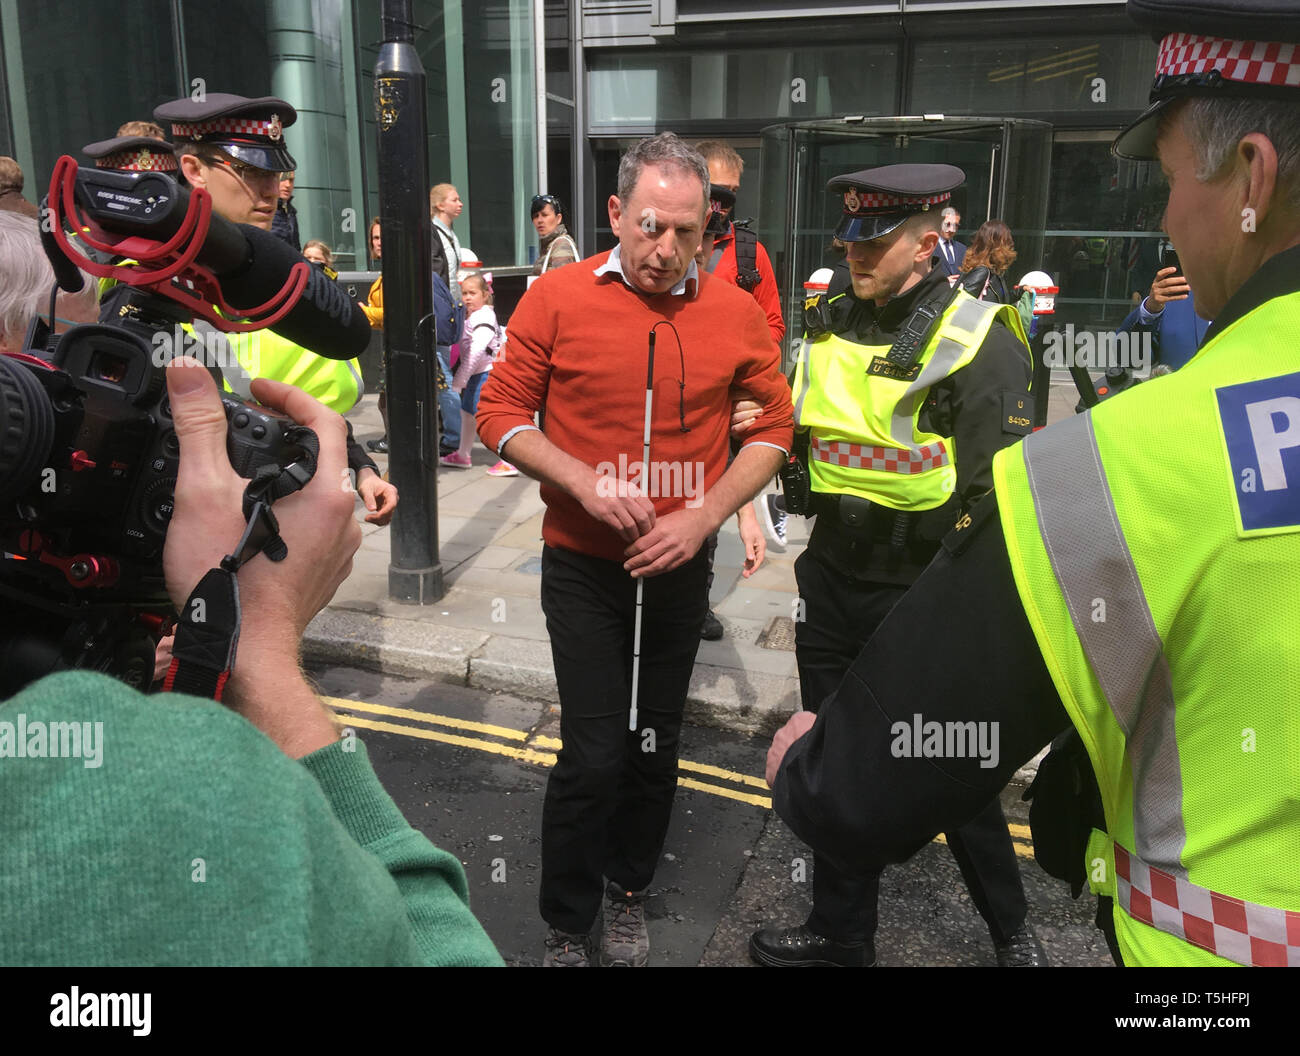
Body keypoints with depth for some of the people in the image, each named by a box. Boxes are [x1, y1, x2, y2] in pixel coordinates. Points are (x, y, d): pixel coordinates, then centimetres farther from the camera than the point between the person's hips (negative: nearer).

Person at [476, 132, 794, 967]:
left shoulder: (737, 313, -3)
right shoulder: (558, 298, -8)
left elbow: (774, 427, 3)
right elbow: (501, 413, -4)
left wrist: (704, 516, -10)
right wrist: (585, 483, -18)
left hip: (680, 568, 2)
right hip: (583, 565, -2)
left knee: (655, 744, 16)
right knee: (595, 752, -3)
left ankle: (631, 895, 40)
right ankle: (567, 928, 21)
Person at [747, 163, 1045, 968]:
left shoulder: (977, 339, -12)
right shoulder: (829, 325, 6)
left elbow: (1000, 486, -15)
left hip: (925, 594, -6)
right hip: (831, 578, 6)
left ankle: (1011, 929, 36)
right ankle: (841, 934, 35)